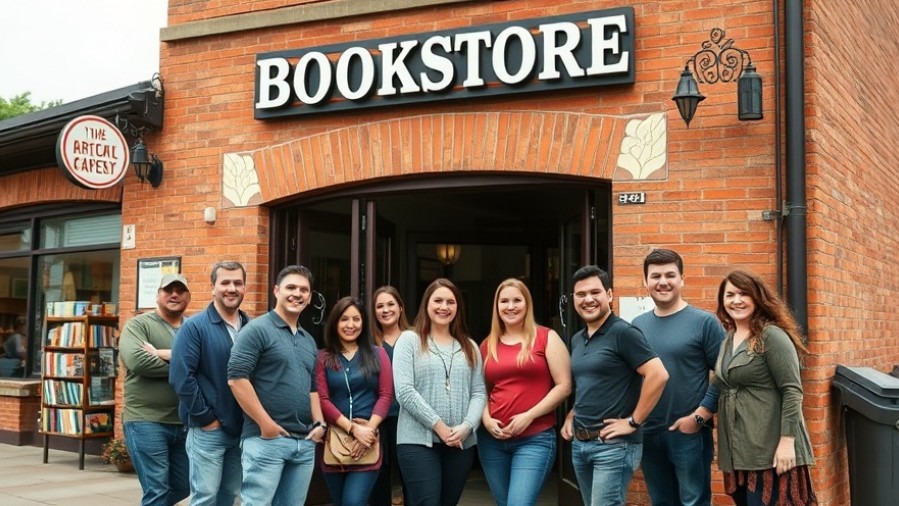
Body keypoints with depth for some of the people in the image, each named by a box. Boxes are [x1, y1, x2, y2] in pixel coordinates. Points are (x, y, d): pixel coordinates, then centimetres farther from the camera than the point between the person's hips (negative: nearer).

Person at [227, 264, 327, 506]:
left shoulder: (308, 340, 18)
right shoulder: (257, 330, -5)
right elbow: (236, 379, -14)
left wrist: (319, 423, 8)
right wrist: (265, 423, -16)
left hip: (305, 442, 7)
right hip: (266, 439, -7)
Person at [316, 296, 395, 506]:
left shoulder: (377, 354, 9)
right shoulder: (323, 358, 6)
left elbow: (386, 395, 2)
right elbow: (322, 400, -2)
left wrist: (368, 429, -12)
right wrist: (353, 428, -12)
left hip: (367, 437, -1)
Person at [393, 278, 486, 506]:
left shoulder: (469, 347, 14)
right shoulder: (410, 340, 2)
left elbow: (479, 393, 8)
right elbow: (404, 391, -8)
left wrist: (466, 426, -10)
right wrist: (439, 426, -13)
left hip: (462, 443, 4)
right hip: (418, 441, -4)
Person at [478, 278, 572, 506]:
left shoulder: (546, 338, -1)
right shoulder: (488, 345, 12)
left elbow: (564, 386, -6)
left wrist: (528, 416, -13)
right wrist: (486, 419, -1)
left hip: (535, 439, -5)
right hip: (492, 440, 5)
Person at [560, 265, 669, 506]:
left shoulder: (623, 333, -11)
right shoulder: (577, 340, 13)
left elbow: (658, 375, -20)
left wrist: (633, 422, -17)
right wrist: (572, 415, 11)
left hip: (614, 444, -8)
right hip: (579, 444, 8)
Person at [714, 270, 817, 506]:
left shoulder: (772, 335, -10)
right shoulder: (728, 340, 13)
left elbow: (792, 391, -15)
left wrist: (787, 441, -20)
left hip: (770, 450, -7)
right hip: (737, 450, 8)